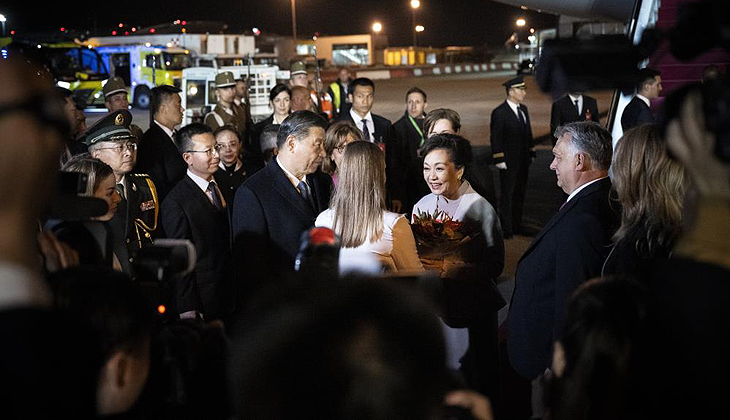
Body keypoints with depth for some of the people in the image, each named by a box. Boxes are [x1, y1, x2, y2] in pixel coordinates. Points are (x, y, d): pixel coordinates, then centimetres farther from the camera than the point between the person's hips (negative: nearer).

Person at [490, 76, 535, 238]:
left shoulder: (523, 109, 10)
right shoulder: (500, 112, -13)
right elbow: (495, 138, -13)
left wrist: (530, 153, 13)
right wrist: (500, 160, -16)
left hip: (523, 161, 8)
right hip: (509, 163, -8)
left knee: (520, 194, 15)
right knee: (507, 195, 0)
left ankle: (517, 225, 26)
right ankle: (506, 228, 8)